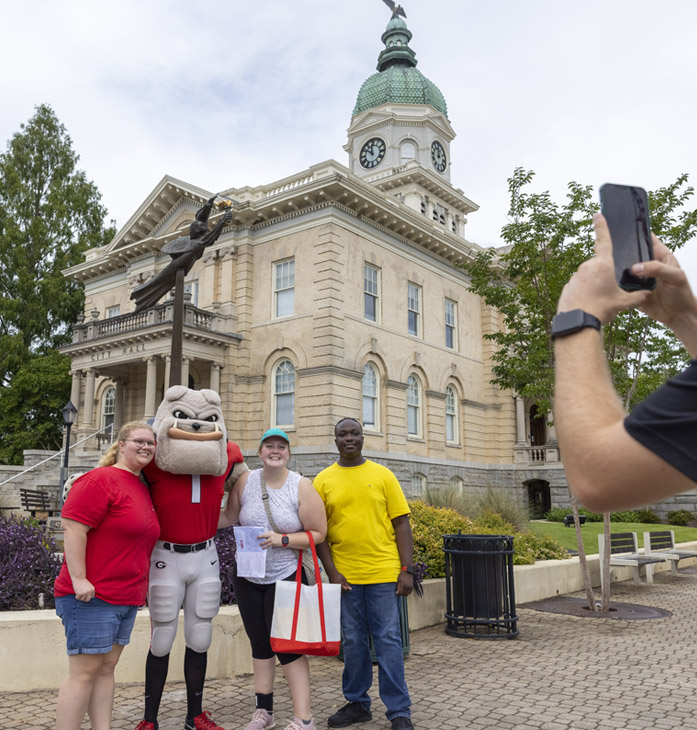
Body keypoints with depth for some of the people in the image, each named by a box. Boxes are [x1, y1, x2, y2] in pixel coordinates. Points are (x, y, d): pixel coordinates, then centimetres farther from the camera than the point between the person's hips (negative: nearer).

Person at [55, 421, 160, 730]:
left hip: (126, 598, 9)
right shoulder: (100, 480, -13)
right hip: (92, 596, -9)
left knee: (107, 668, 13)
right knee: (84, 671, -3)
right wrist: (78, 578, -22)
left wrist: (140, 586, 22)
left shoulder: (142, 488, 15)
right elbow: (73, 527, -19)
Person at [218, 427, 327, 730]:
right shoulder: (245, 481, -3)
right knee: (259, 643, 14)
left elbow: (318, 534, -9)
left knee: (288, 646, -4)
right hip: (247, 577, 4)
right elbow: (228, 517, 8)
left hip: (285, 578, -3)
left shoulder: (302, 487, -10)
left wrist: (282, 540, -20)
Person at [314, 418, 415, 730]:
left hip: (384, 574, -1)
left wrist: (407, 570, -5)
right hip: (345, 576, 1)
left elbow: (401, 523, 1)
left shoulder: (382, 475, 2)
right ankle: (357, 704, 27)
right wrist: (332, 572, -4)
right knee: (353, 642, 11)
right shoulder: (323, 480, 4)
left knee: (388, 640, 3)